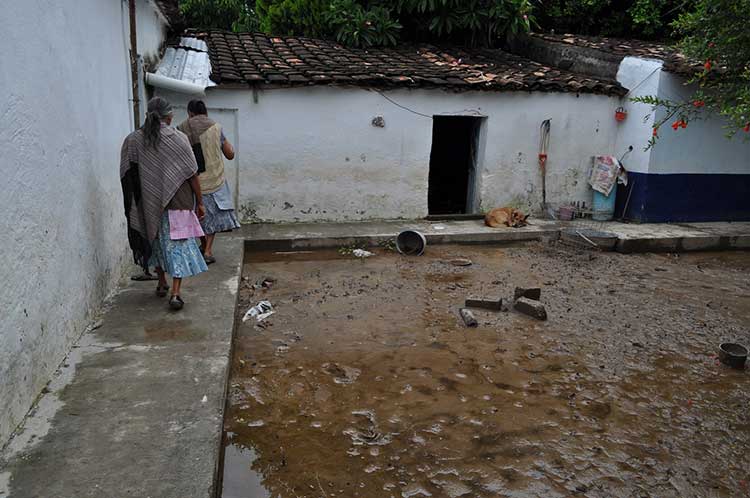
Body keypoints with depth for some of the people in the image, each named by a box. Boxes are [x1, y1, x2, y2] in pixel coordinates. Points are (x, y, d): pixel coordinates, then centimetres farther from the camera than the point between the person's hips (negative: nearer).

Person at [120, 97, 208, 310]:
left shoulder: (132, 140, -1)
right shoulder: (178, 139, -8)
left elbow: (127, 176, 0)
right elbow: (192, 175, -8)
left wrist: (137, 204, 9)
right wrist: (200, 202, 1)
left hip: (149, 205, 3)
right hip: (177, 203, -3)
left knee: (157, 242, 21)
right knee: (179, 245, 2)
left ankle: (162, 284, 35)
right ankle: (175, 293, -7)